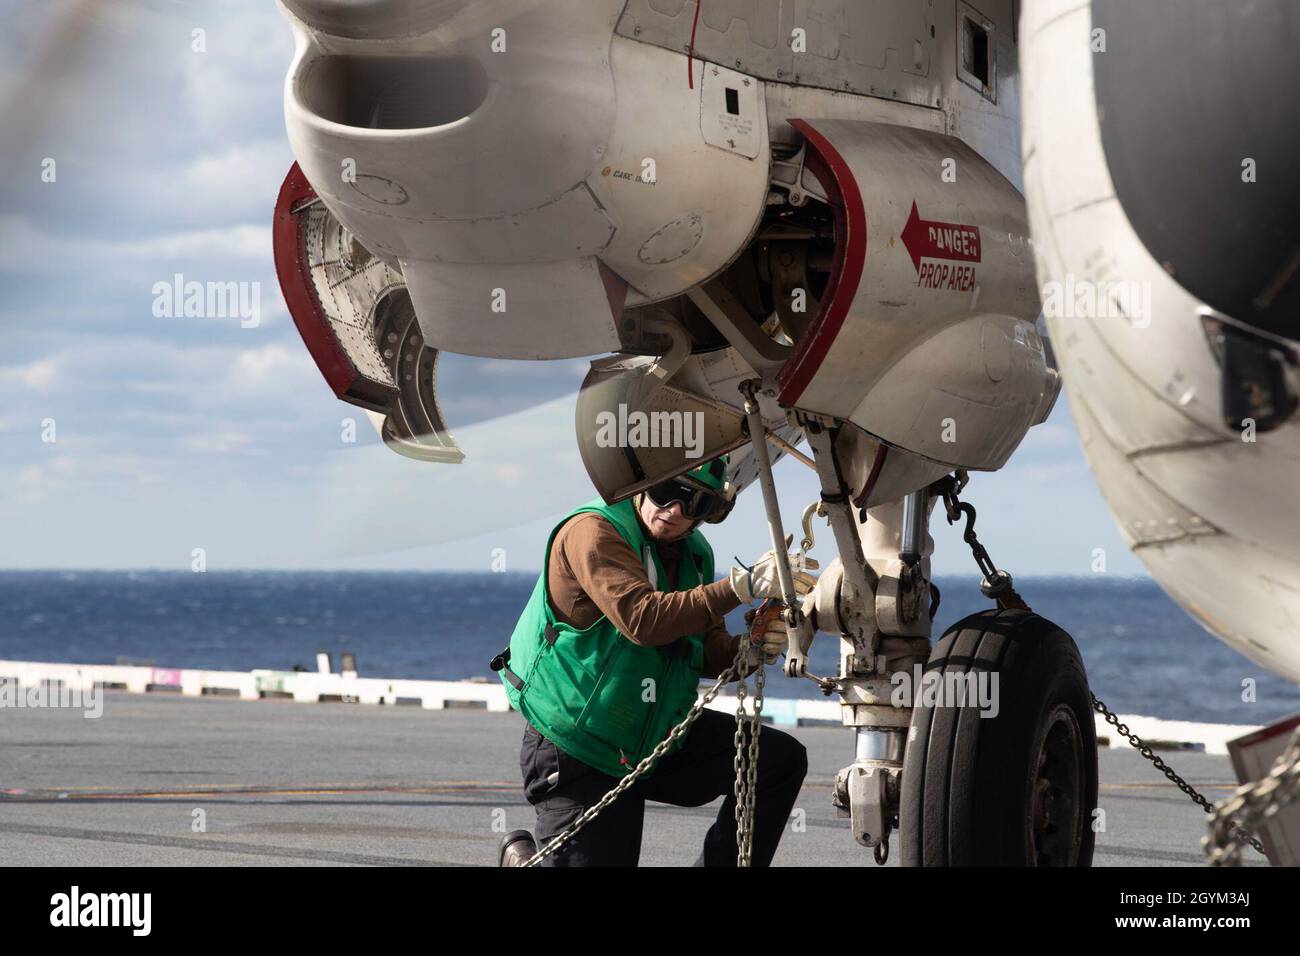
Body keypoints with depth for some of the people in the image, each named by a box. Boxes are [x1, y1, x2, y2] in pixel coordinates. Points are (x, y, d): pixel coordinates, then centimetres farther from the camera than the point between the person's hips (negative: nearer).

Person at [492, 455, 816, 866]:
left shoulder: (694, 554, 5)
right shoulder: (592, 531, -19)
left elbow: (709, 651, 9)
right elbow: (644, 621, -33)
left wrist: (749, 650, -15)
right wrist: (744, 585, -38)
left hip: (659, 739, 7)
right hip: (576, 752, -7)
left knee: (781, 759, -6)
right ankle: (523, 857, 24)